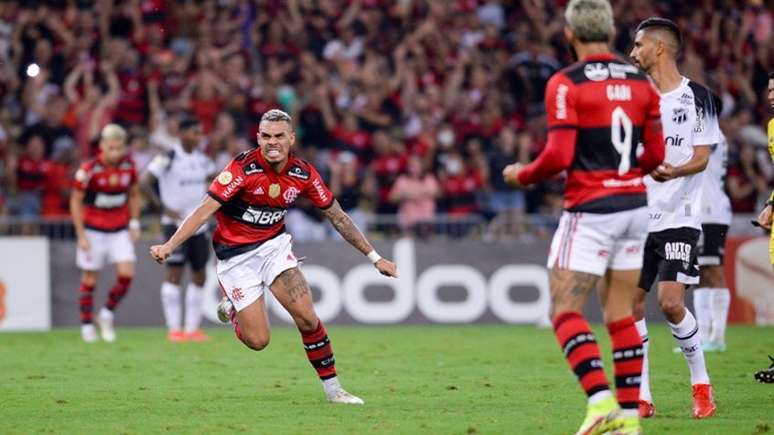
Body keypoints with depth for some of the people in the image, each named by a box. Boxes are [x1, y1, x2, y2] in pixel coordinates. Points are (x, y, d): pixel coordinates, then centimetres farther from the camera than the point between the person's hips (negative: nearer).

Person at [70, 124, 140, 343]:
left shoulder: (129, 166, -5)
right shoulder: (89, 169, -16)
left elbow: (134, 195, 12)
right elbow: (75, 201, -9)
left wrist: (134, 225, 6)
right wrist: (81, 235, -11)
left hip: (120, 230, 3)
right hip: (93, 230, -3)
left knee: (127, 273, -10)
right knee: (89, 278, 4)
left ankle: (107, 314, 10)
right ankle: (86, 324, 17)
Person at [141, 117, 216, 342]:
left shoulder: (201, 159, 9)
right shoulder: (168, 158, -10)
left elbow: (214, 179, 26)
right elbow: (145, 183, -15)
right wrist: (164, 208, -18)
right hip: (176, 224, -7)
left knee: (199, 276, 6)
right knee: (175, 273, -8)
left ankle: (192, 328, 12)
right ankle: (174, 329, -5)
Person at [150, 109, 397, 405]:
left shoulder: (303, 173, -8)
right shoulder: (244, 167, -22)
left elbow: (337, 217, 4)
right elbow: (205, 210, -25)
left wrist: (374, 257, 7)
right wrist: (169, 246, -36)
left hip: (274, 245, 3)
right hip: (236, 255, -3)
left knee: (306, 317, -14)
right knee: (257, 340, -7)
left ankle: (333, 388, 0)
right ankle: (231, 309, 27)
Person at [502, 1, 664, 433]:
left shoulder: (566, 84, -10)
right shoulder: (640, 81, 8)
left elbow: (559, 156, -16)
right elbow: (656, 154, 9)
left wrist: (521, 174, 3)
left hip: (590, 210, -6)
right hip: (635, 205, 6)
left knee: (566, 311, -2)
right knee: (621, 313, 11)